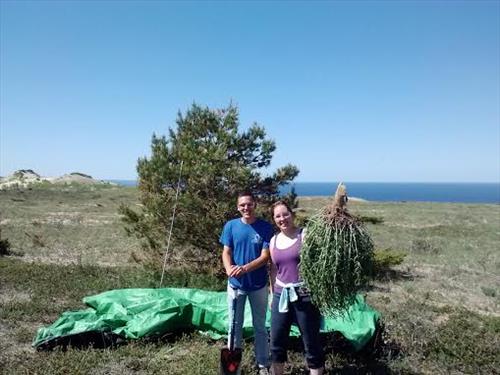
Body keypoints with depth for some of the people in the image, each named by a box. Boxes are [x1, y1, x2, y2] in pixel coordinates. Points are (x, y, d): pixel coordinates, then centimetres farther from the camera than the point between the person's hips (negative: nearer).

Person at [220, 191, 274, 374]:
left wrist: (245, 268, -27)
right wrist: (229, 268, -25)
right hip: (235, 284, 1)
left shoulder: (265, 227, -10)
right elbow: (226, 252, -4)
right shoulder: (231, 226, -4)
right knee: (235, 325, 14)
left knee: (260, 326, 13)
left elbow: (265, 256, -13)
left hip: (258, 284, -1)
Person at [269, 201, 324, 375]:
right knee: (276, 343, 14)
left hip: (305, 296, -5)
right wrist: (272, 294, 19)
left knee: (311, 344, 6)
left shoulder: (305, 235, -7)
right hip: (281, 296, 5)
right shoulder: (274, 240, 8)